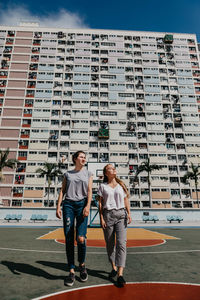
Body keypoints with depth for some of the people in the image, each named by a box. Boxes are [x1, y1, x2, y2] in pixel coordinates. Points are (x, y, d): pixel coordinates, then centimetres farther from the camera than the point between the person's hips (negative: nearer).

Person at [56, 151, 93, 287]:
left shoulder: (88, 173, 13)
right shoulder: (68, 174, 15)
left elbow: (89, 191, 3)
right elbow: (62, 191, 11)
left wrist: (88, 206, -11)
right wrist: (58, 206, 1)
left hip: (82, 204, -1)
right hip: (68, 204, 1)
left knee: (81, 238, -10)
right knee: (69, 239, 0)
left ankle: (82, 265, 18)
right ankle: (72, 272, 12)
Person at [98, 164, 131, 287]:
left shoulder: (121, 185, 12)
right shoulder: (103, 186, 6)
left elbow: (126, 200, 11)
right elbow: (100, 203, 3)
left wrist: (129, 214, -2)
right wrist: (101, 218, -4)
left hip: (121, 214, 1)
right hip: (108, 215, 0)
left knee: (121, 243, -9)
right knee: (110, 244, 9)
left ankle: (120, 274, -7)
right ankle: (114, 268, 30)